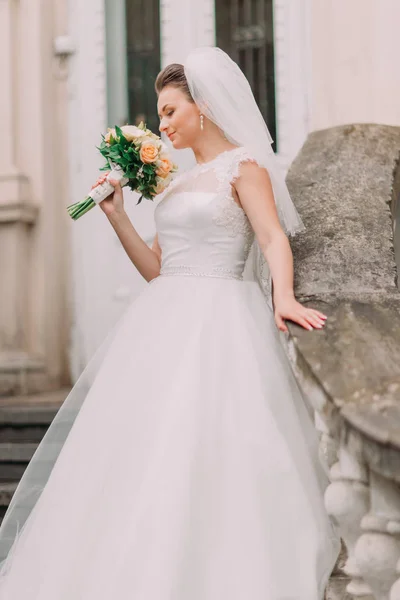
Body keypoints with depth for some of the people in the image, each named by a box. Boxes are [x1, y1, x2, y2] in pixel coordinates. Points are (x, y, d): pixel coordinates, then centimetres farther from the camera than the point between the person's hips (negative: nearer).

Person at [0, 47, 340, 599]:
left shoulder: (243, 166, 0)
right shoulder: (178, 182, 21)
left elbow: (274, 238, -15)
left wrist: (284, 297, -32)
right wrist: (116, 214, 11)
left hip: (219, 321, -8)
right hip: (167, 323, 8)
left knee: (209, 457, -12)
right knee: (141, 455, 4)